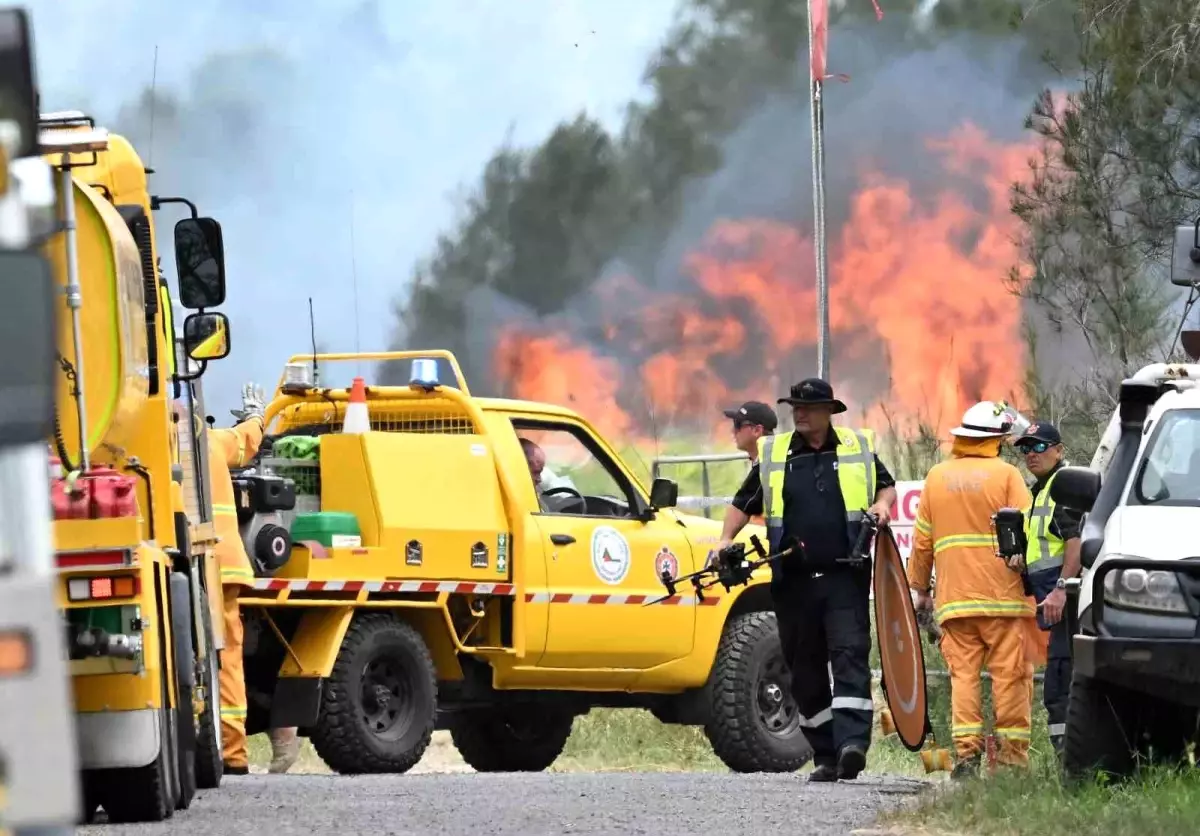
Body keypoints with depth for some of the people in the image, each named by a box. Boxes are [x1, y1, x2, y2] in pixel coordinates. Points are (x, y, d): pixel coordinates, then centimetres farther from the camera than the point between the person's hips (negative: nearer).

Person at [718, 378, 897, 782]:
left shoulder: (858, 449, 8)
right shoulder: (772, 455, 11)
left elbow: (886, 486, 22)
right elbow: (743, 503, 18)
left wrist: (882, 504, 0)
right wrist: (726, 540, 3)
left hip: (845, 578, -3)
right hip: (794, 581, 3)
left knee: (850, 656, -17)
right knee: (805, 670, 4)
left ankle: (852, 744, -26)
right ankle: (825, 757, 11)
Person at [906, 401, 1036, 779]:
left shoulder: (937, 477, 11)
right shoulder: (1006, 475, -2)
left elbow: (922, 541, 15)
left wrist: (920, 588, 23)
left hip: (953, 595, 3)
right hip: (1003, 592, -3)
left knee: (963, 673, 2)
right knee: (1010, 675, -1)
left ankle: (966, 748, -8)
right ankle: (1012, 752, -3)